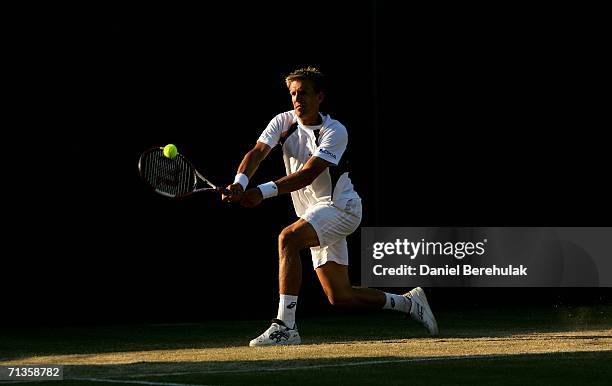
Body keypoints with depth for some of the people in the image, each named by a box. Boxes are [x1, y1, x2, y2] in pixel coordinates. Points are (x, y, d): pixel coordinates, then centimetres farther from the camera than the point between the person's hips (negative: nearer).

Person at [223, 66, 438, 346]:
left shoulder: (335, 132, -16)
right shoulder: (283, 122, 1)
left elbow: (307, 175, -28)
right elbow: (257, 153, -15)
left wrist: (264, 192, -39)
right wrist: (240, 183, -36)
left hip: (341, 206, -7)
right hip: (316, 214, 7)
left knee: (288, 238, -31)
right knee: (339, 297, 6)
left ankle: (285, 326, -30)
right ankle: (409, 303, 27)